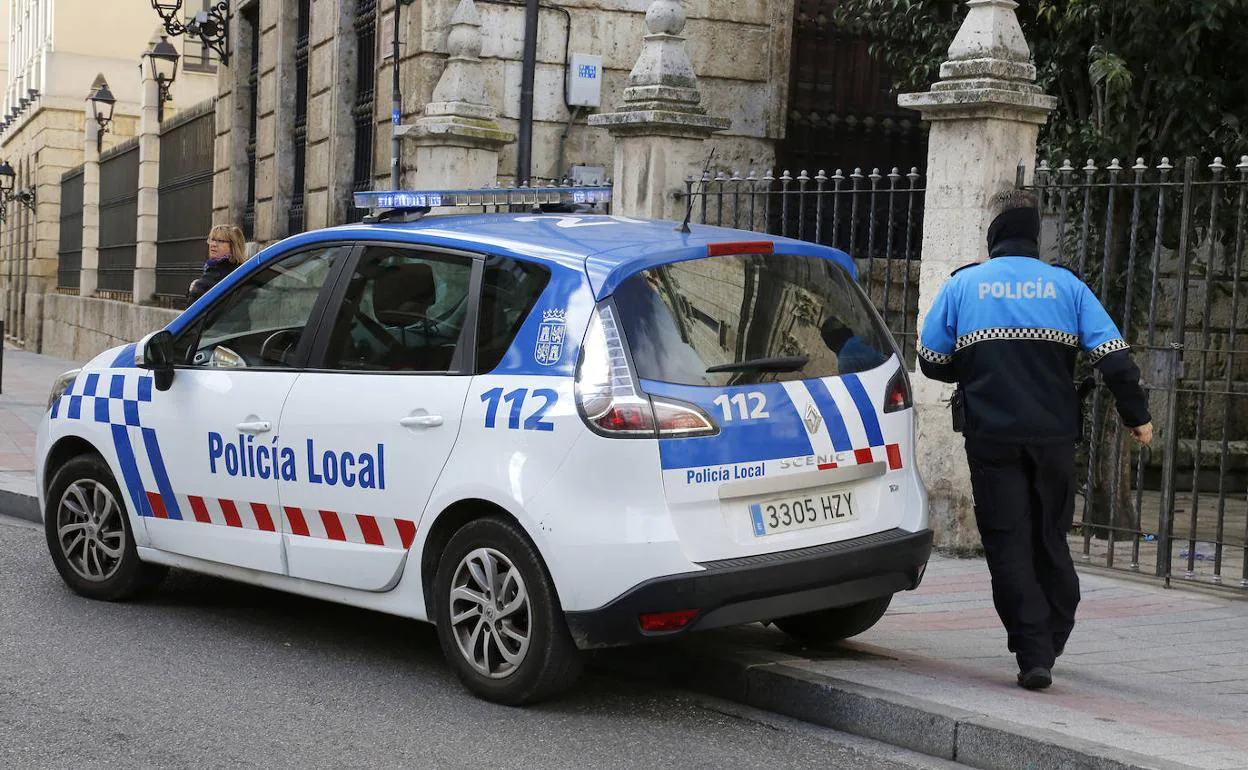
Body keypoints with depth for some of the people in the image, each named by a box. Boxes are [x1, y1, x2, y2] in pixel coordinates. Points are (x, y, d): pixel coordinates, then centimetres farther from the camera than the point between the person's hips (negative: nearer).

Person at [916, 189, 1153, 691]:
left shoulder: (962, 285, 1)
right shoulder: (1066, 285, 3)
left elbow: (931, 361, 3)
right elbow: (1114, 356, -2)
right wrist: (1137, 416, 8)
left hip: (991, 437, -2)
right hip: (1054, 437, 2)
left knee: (1008, 544, 2)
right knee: (1050, 538, 18)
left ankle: (1034, 655, -4)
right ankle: (1053, 640, 27)